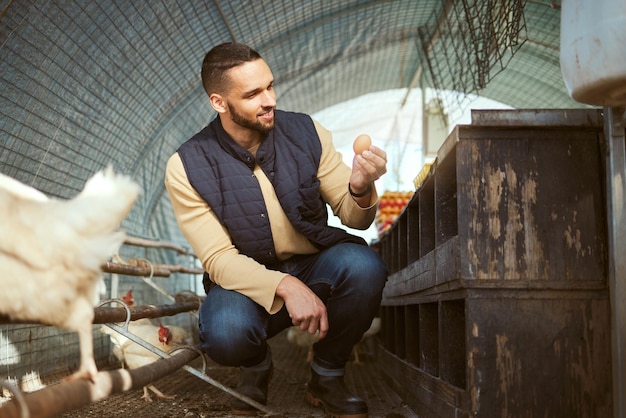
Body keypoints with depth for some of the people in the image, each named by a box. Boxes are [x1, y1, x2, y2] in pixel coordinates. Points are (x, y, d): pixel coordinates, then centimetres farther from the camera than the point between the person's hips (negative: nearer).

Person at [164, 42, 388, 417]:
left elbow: (354, 217, -3)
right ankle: (256, 366, 7)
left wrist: (360, 189, -29)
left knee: (363, 265, -30)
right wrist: (286, 287, -33)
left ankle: (328, 376, -2)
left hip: (316, 267, 2)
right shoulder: (187, 167, -14)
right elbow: (218, 259, -17)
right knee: (226, 334, -35)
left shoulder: (306, 133, -8)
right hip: (247, 280, -2)